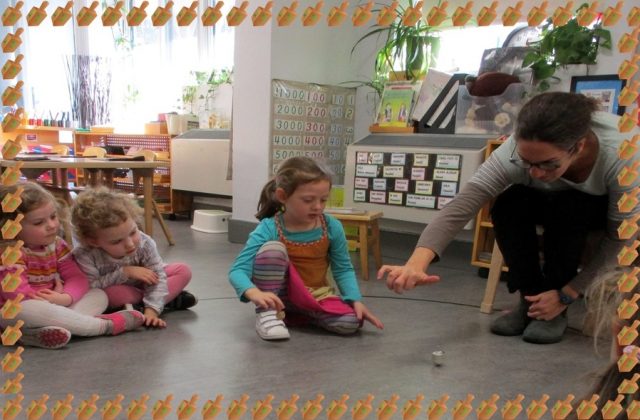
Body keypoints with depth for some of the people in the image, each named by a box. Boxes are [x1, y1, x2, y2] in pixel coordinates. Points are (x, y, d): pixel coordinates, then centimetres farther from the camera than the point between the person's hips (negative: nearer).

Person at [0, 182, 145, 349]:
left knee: (99, 295, -9)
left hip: (53, 307, 7)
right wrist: (54, 297, -14)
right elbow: (18, 294, -25)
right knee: (29, 310, -41)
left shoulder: (57, 245, 3)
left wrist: (65, 298, -23)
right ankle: (106, 324, -33)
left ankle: (43, 332, -36)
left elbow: (77, 277, -3)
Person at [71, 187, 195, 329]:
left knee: (183, 271, -13)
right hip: (113, 289, -1)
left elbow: (157, 277, -27)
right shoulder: (85, 256, -33)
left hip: (142, 284, 2)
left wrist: (151, 311, -38)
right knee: (112, 293, -38)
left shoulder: (145, 243, -28)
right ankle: (170, 298, -21)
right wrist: (124, 273, -36)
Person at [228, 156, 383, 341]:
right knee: (272, 249, -30)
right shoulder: (269, 229, -21)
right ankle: (268, 313, -14)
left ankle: (300, 313, 4)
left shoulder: (332, 227, -13)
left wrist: (356, 300, -17)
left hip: (317, 295, 3)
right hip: (279, 295, -3)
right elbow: (238, 270, -27)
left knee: (351, 322, -24)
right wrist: (254, 293, -48)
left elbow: (343, 270, -2)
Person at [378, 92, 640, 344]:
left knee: (567, 211, -35)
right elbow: (462, 203, -46)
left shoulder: (618, 155, -39)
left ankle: (556, 310, -14)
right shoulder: (519, 149, -36)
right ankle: (531, 301, -10)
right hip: (553, 202, 2)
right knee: (508, 206, -30)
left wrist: (567, 295, -28)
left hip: (608, 209, -1)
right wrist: (417, 264, -60)